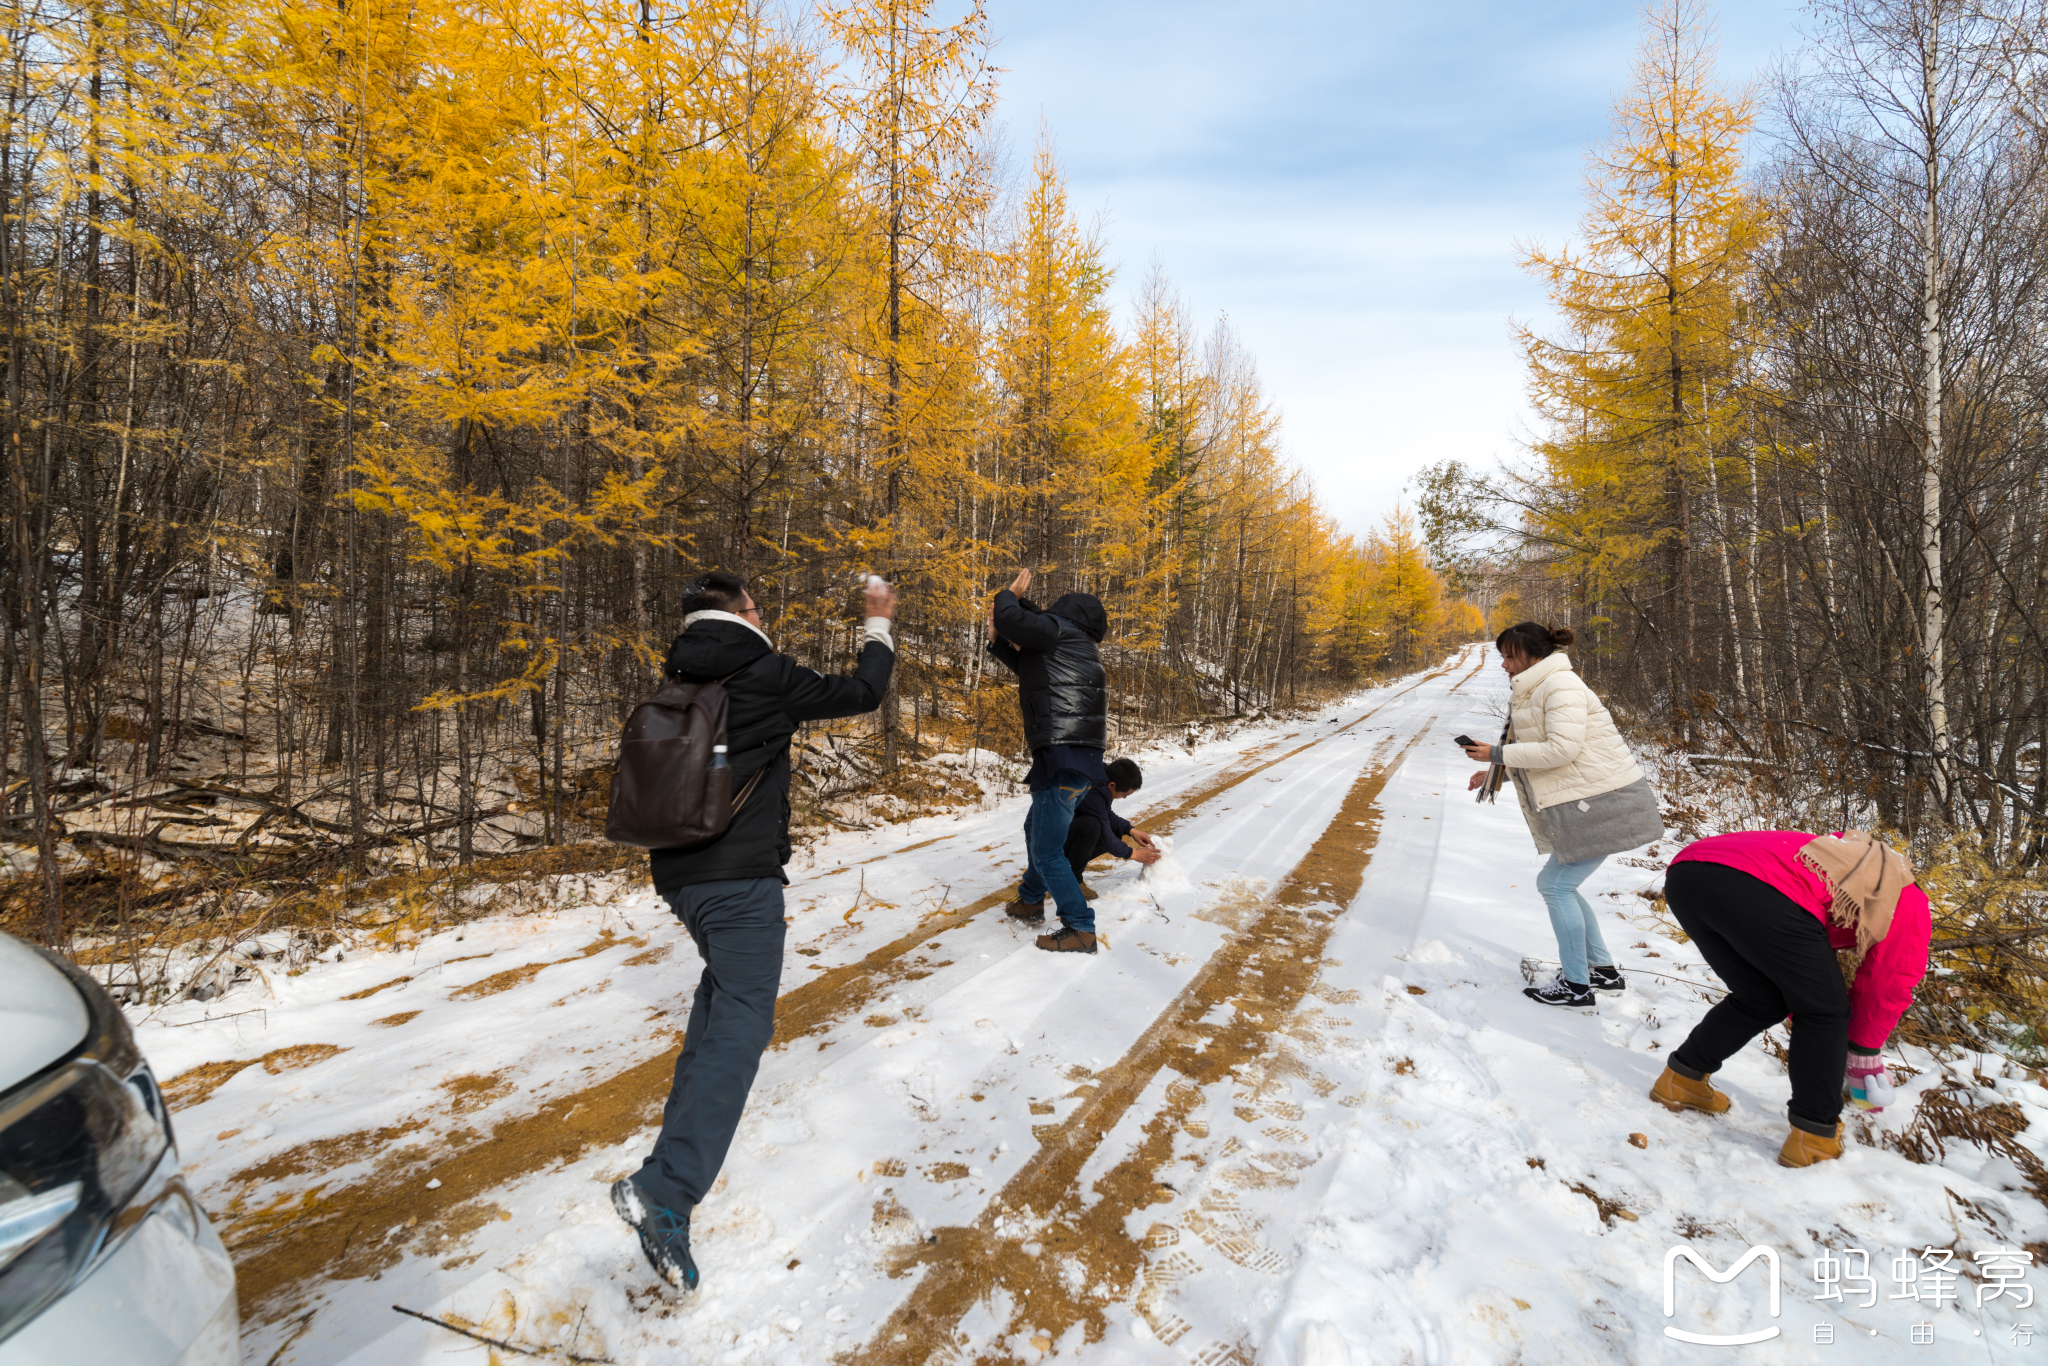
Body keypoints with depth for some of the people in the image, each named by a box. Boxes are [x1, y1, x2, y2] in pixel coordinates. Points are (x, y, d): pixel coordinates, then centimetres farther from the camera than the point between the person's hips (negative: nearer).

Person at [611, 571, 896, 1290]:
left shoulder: (677, 683, 8)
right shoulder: (766, 677, -11)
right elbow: (861, 693, -2)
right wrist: (878, 626, 13)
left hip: (679, 874, 8)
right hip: (741, 876, -8)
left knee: (724, 980, 31)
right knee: (742, 1024, -8)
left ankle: (689, 1112, 40)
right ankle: (664, 1188, -18)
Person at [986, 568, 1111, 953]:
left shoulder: (1058, 628, -7)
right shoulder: (1069, 646, 20)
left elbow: (1010, 619, -20)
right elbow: (1029, 669, 30)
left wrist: (1010, 595, 1)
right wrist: (998, 641, 18)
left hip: (1064, 761, -11)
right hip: (1079, 760, 11)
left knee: (1047, 852, -4)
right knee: (1035, 830, 28)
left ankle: (1080, 929, 3)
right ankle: (1031, 902, 44)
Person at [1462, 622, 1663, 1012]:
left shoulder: (1560, 685, -16)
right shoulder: (1533, 691, 16)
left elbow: (1562, 748, -25)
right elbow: (1536, 750, 23)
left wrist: (1498, 754, -19)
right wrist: (1492, 772, 14)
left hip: (1602, 802, -10)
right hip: (1587, 803, 10)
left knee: (1556, 885, -5)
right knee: (1559, 885, 15)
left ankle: (1576, 987, 5)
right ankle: (1604, 970, 26)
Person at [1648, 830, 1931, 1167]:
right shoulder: (1908, 902, 27)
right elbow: (1888, 984, 25)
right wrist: (1864, 1056, 38)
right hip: (1761, 889, -7)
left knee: (1761, 999, 29)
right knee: (1825, 1010, 18)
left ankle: (1682, 1079, 34)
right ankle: (1815, 1138, 21)